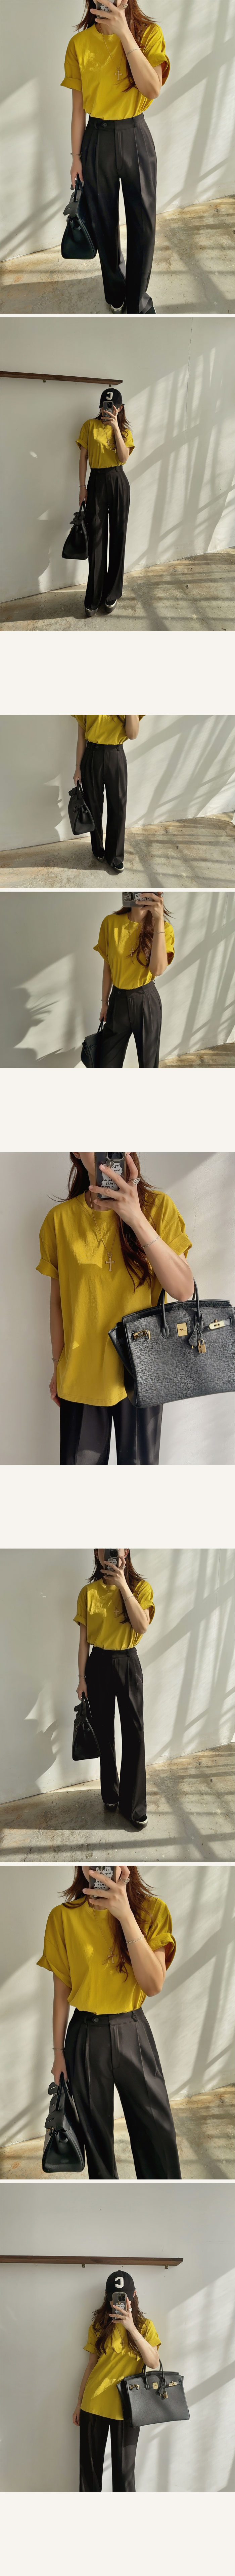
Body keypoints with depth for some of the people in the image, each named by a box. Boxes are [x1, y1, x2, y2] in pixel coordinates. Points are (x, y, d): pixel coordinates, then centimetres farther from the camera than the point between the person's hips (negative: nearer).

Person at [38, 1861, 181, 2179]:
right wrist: (59, 2052, 4)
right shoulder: (64, 1917, -5)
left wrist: (126, 1916, -25)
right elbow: (61, 1992, 3)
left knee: (158, 2136, -1)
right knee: (97, 2132, 9)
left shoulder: (153, 1910, -6)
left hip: (134, 2033, 0)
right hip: (86, 2036, 0)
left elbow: (155, 1985, -17)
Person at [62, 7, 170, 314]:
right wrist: (76, 157, 3)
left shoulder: (149, 34, -9)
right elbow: (78, 108, 0)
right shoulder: (80, 44, -6)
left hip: (136, 138, -1)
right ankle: (116, 292, 32)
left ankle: (137, 302, 16)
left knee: (143, 222, 1)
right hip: (97, 140, 1)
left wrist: (125, 34, -28)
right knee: (104, 222, 11)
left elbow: (153, 89, -23)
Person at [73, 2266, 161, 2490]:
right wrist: (79, 2403, 11)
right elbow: (91, 2366, 12)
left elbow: (154, 2363, -13)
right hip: (94, 2403, 2)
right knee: (90, 2467, 7)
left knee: (124, 2471, 0)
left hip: (125, 2406, -2)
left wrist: (131, 2328, -21)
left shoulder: (145, 2326, 1)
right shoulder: (99, 2326, 6)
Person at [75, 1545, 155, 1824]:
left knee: (134, 1734, -3)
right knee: (104, 1732, 9)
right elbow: (84, 1639, 2)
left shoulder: (140, 1588, -5)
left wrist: (123, 1586, -24)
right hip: (98, 1664, 1)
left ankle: (134, 1806, 2)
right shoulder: (89, 1593, -2)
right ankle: (111, 1795, 25)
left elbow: (142, 1626, -20)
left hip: (128, 1664, -1)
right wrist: (82, 1678, 0)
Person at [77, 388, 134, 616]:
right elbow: (83, 457, 4)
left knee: (117, 538, 1)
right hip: (97, 483, -1)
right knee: (96, 540, -2)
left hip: (118, 483, 1)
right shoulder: (90, 426, 4)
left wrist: (116, 428, -14)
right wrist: (82, 487, -2)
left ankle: (112, 595, 10)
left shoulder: (125, 431, 7)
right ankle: (93, 599, 3)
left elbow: (124, 458, -9)